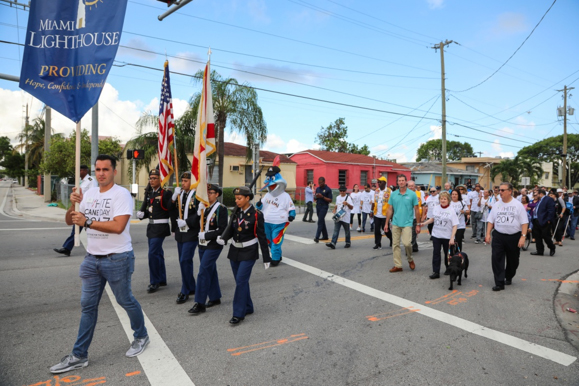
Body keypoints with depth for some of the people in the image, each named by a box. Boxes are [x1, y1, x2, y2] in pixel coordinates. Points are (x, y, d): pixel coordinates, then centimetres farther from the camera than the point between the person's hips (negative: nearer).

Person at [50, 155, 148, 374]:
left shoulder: (122, 194, -14)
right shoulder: (89, 194, 8)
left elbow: (118, 226, -25)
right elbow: (70, 221, 10)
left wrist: (87, 222, -20)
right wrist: (73, 204, -8)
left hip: (117, 259, -6)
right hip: (92, 259, 6)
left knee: (125, 301, 9)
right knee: (88, 305, 11)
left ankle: (141, 336, 32)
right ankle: (79, 356, 23)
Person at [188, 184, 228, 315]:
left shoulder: (221, 209, -12)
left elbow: (222, 230, -15)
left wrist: (206, 235, -19)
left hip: (214, 245, -7)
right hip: (203, 244, 7)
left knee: (203, 272, -8)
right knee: (210, 271, 15)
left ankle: (200, 303, 1)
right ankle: (215, 298, 28)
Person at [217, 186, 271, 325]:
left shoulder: (256, 215, -11)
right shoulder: (235, 213, 6)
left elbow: (262, 237, -9)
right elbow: (230, 229, -2)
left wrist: (266, 258, -7)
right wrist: (223, 238, -25)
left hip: (248, 252, -6)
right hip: (235, 251, 6)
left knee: (241, 281, -9)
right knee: (241, 281, 13)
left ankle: (238, 314, 2)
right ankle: (248, 308, 30)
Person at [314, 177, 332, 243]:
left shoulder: (328, 189, -7)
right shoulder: (317, 189, 11)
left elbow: (330, 200, -9)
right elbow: (315, 198, 19)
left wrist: (322, 197, -19)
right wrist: (316, 197, -5)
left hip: (324, 207, -7)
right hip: (318, 207, 7)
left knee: (320, 222, -12)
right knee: (322, 222, 13)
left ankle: (317, 237, -15)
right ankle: (325, 236, 22)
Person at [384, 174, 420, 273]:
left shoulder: (412, 194, -2)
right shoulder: (393, 194, 5)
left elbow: (416, 210, 1)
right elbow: (390, 209, 9)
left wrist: (418, 225, 0)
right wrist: (386, 223, 6)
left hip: (407, 223, -3)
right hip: (395, 223, 3)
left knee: (407, 243, -14)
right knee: (395, 244, 5)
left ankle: (410, 259, 16)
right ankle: (398, 265, 16)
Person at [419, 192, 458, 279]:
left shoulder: (452, 210, -10)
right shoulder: (436, 208, 2)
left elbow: (455, 225, -11)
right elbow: (432, 219, 19)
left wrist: (452, 238, -17)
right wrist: (424, 223, 3)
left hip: (447, 236, -3)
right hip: (436, 235, 3)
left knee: (447, 253, 13)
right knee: (436, 253, 1)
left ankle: (448, 268, 35)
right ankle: (436, 272, 5)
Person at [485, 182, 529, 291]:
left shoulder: (518, 205, -2)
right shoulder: (497, 205, 8)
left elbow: (524, 222, -5)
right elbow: (491, 221, 11)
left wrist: (523, 237, -13)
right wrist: (488, 234, 3)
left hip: (514, 237, -2)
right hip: (498, 236, 2)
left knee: (513, 260, 12)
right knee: (497, 259, -7)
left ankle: (508, 277, 36)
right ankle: (499, 283, -3)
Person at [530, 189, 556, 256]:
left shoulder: (548, 200, -8)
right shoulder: (539, 201, 20)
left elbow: (551, 211, -15)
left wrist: (548, 220, -18)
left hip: (544, 222, -9)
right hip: (536, 221, 9)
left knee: (545, 236, -3)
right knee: (537, 237, 9)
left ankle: (552, 248, 20)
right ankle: (539, 251, 16)